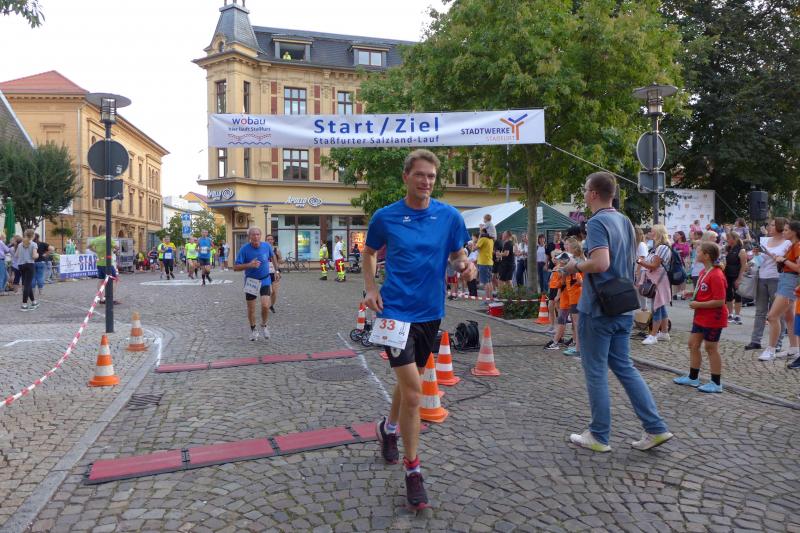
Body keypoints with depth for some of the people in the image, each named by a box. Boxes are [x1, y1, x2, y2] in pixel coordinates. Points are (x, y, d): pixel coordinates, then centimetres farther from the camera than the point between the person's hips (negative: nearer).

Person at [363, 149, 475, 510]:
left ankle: (389, 427, 53)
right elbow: (369, 253, 11)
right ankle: (413, 470, 6)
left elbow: (457, 254, 9)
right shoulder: (385, 217, -4)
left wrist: (464, 266, -15)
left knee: (409, 381, 22)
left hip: (430, 312, 4)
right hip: (396, 310, -3)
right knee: (412, 390, -11)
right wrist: (370, 289, -4)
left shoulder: (449, 216, -2)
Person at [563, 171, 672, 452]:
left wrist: (576, 266, -11)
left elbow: (600, 263, -29)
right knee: (624, 367, 16)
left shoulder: (597, 222, -16)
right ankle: (655, 427, 15)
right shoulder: (625, 221, 12)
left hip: (597, 308, -8)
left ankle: (599, 436, 15)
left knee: (596, 372, 3)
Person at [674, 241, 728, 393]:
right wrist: (693, 294, 4)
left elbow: (720, 301, -25)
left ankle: (716, 383, 15)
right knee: (693, 344, 14)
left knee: (711, 348, 1)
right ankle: (693, 377, 27)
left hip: (713, 319, -9)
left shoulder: (716, 276, -23)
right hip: (700, 317, 9)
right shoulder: (704, 272, 6)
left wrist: (698, 305, -21)